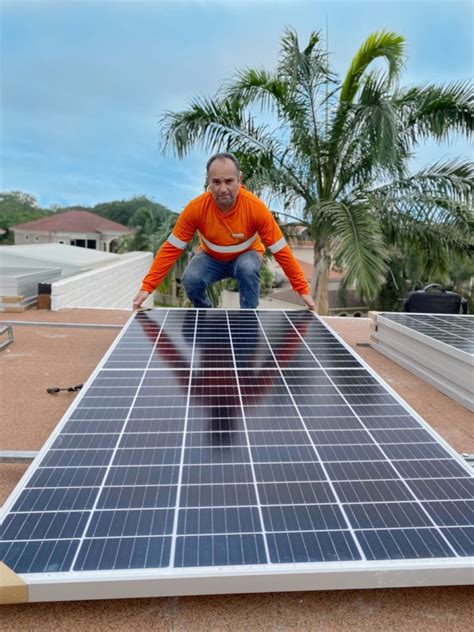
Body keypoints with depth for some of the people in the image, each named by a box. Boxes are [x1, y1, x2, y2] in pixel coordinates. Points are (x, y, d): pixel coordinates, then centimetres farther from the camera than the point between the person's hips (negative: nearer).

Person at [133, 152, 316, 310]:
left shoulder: (256, 207, -29)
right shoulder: (196, 208, -27)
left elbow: (280, 250, -22)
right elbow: (171, 248, -21)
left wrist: (303, 290, -22)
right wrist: (147, 287, -27)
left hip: (245, 255, -1)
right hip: (211, 257, 1)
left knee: (248, 269, -36)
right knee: (191, 279, -29)